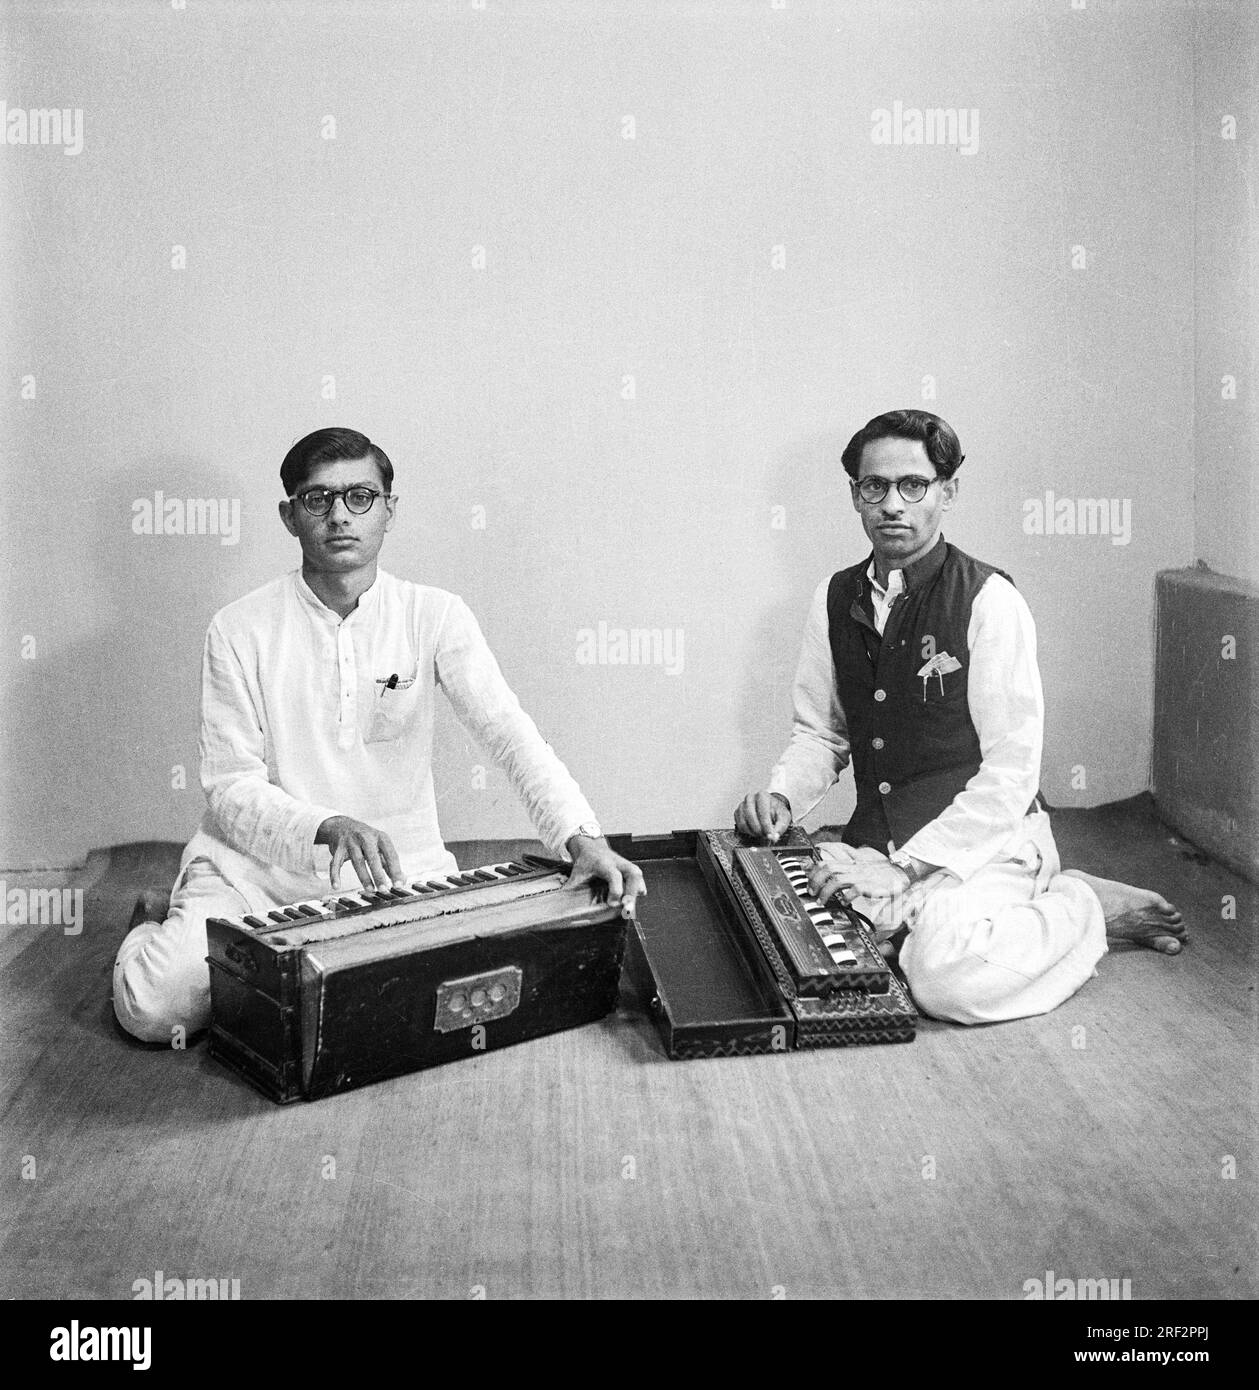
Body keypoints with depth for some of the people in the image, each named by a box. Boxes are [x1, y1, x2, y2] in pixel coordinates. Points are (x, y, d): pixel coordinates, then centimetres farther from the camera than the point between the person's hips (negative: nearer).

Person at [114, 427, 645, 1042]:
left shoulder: (435, 616, -3)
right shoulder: (240, 629, -4)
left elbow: (512, 734, -13)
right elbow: (232, 788, -6)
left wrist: (583, 838, -30)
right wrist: (329, 827, -26)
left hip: (401, 869, 2)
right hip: (260, 864, -1)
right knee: (156, 1005, -23)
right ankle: (156, 931, 16)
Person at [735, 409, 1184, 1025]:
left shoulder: (989, 601, -13)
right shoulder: (835, 598, 4)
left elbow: (1011, 772, -16)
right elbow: (818, 732, 12)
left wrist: (906, 868, -22)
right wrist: (781, 795, -9)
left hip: (985, 837, -6)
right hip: (878, 837, 6)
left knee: (947, 976, -30)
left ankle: (1082, 907, 0)